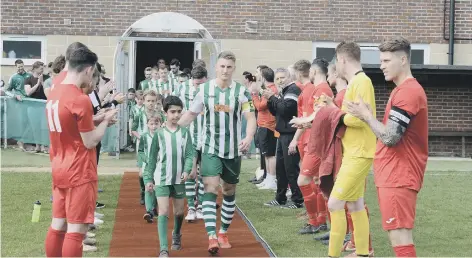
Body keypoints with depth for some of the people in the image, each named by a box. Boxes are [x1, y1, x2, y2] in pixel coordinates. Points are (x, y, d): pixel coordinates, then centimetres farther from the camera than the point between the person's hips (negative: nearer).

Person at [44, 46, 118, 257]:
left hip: (59, 170, 9)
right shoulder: (80, 100, -18)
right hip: (79, 173, -9)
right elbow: (90, 142, -15)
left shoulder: (54, 95, 9)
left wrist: (97, 119, 13)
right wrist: (106, 120, -1)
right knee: (76, 230, -4)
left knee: (57, 226, 14)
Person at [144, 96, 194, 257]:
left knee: (179, 211, 15)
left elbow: (189, 154, -2)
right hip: (161, 178, -2)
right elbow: (152, 158, 1)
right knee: (163, 212, -10)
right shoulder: (159, 134, -3)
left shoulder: (185, 133, 1)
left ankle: (176, 235, 45)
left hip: (179, 179, 2)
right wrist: (148, 179, 0)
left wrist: (186, 170, -19)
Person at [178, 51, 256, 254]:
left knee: (229, 191, 12)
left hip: (233, 150, 1)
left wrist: (249, 137, -28)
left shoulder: (241, 91, -6)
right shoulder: (204, 89, -2)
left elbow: (251, 117, -9)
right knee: (210, 189, -14)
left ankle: (223, 233, 28)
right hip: (210, 149, -1)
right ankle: (211, 237, -18)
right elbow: (191, 114, 7)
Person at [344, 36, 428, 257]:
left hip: (398, 177, -10)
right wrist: (367, 114, 6)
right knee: (399, 236, 13)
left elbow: (389, 138, -21)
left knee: (400, 238, -10)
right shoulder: (404, 89, 17)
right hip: (393, 175, 10)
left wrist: (365, 115, -8)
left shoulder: (408, 92, -16)